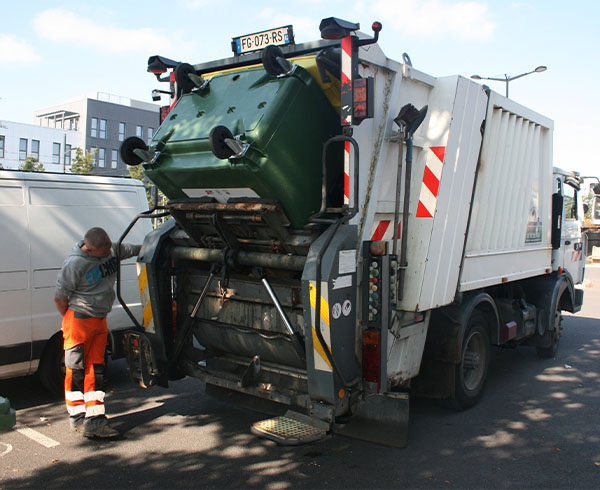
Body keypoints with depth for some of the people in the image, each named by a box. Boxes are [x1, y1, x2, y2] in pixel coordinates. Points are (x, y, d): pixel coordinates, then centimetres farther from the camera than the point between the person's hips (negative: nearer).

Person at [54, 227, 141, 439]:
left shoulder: (113, 250, -1)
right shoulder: (75, 264, -20)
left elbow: (134, 249, 18)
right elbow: (60, 298, -12)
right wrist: (70, 322, -5)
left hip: (100, 321, 6)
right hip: (79, 320, -6)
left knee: (96, 370, 6)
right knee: (76, 371, 3)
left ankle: (95, 421, 8)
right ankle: (78, 419, 18)